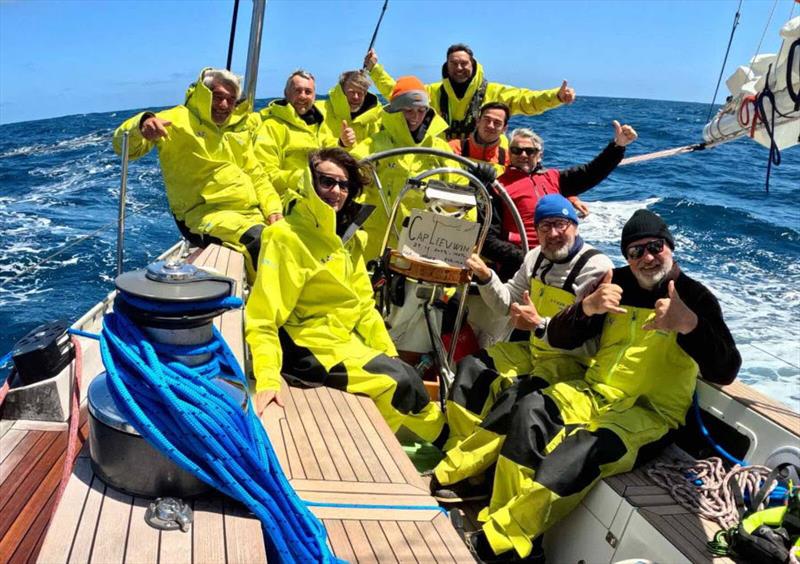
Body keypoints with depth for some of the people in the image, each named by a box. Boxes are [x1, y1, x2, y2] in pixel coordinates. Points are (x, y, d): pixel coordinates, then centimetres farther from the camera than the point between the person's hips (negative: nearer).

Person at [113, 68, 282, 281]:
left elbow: (256, 175, 23)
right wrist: (141, 126, -32)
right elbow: (124, 146, -9)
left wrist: (273, 209, 5)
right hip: (205, 213, -7)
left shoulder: (239, 129, 19)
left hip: (250, 211, 7)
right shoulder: (177, 120, -1)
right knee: (259, 240, -32)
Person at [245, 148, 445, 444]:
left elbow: (363, 303, 11)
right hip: (310, 347, -7)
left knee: (408, 377, -3)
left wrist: (388, 351, 3)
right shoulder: (286, 236, -14)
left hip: (348, 339, 8)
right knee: (398, 382, -17)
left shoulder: (346, 236, 9)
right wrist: (267, 380, -29)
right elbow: (263, 318, -18)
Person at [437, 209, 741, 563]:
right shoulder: (618, 282, 10)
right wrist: (588, 307, -17)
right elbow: (559, 339, 5)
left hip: (652, 413, -4)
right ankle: (502, 520, -24)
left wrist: (689, 324, -33)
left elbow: (725, 373, -15)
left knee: (588, 449, -34)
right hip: (596, 393, 5)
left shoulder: (696, 297, -1)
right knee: (529, 412, -23)